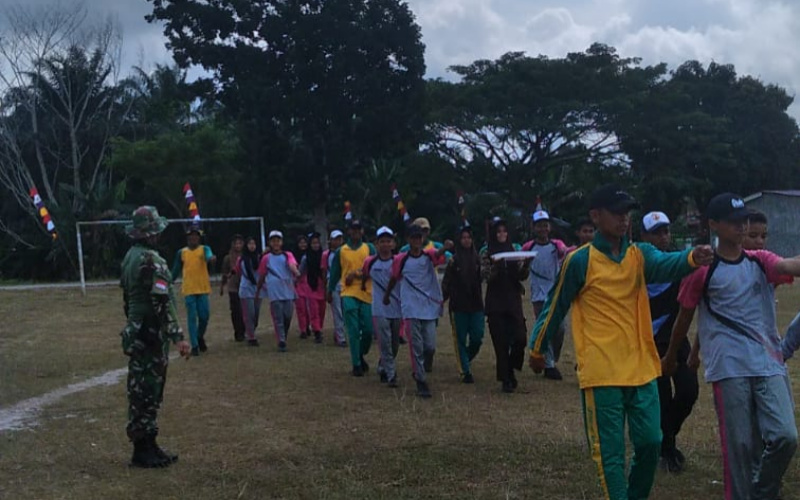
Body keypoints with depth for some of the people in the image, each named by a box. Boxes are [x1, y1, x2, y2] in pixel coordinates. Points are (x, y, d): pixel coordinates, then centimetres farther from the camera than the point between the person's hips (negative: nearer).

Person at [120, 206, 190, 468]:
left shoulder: (130, 256, 12)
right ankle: (143, 451, 3)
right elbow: (162, 302, -23)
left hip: (136, 333, 10)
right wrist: (177, 337, -21)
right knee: (148, 392, -3)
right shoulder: (151, 260, -18)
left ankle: (146, 446, 22)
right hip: (151, 335, -10)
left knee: (141, 390, 14)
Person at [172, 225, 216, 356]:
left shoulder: (204, 249, 0)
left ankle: (200, 337, 31)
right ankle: (195, 346, 7)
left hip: (203, 289, 0)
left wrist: (211, 258, -47)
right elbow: (176, 270, 13)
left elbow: (209, 256, -24)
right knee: (192, 318, 0)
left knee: (204, 316, 3)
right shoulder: (181, 253, 6)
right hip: (188, 290, 0)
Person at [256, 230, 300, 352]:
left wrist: (296, 272, -37)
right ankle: (281, 342, -1)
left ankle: (283, 337, 24)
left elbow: (292, 265, -16)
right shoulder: (266, 258, 8)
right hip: (274, 293, -1)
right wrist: (258, 290, 20)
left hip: (288, 291, 1)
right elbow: (262, 276, 16)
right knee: (278, 318, -5)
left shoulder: (288, 255, 6)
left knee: (288, 316, 2)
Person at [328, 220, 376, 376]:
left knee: (368, 330, 3)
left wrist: (355, 273, -14)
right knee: (354, 331, -6)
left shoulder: (369, 248, 7)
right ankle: (356, 365, 1)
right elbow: (335, 272, 15)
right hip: (348, 294, -1)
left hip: (367, 294, 1)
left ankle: (361, 356, 29)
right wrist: (330, 291, 19)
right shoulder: (341, 251, 8)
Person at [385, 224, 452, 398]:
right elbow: (394, 279, 16)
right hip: (411, 309, -1)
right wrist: (387, 295, 28)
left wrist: (445, 248, -47)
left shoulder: (429, 255, -1)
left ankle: (419, 371, 30)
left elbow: (438, 254, -25)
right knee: (416, 347, -4)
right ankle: (421, 383, 4)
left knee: (430, 347, 1)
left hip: (430, 308, 1)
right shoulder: (401, 259, -1)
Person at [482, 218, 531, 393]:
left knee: (520, 338, -6)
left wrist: (526, 263, -15)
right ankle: (505, 380, 7)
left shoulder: (514, 251, 10)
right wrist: (495, 265, -27)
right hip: (495, 303, -2)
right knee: (501, 342, -2)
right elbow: (486, 276, -8)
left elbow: (522, 276, 5)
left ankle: (511, 370, 19)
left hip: (514, 301, 2)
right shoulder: (487, 254, 2)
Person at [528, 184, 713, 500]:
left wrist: (692, 258, -40)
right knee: (610, 453, 0)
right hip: (601, 373, -4)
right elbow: (555, 307, 2)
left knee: (650, 443, 10)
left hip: (641, 369, 4)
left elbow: (665, 265, -18)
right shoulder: (580, 260, -7)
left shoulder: (639, 255, 4)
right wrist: (537, 349, 10)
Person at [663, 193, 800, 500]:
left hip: (769, 364, 3)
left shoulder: (760, 262, 8)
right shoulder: (703, 269, -1)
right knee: (739, 444, 0)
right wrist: (671, 356, 20)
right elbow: (685, 316, 10)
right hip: (729, 368, -3)